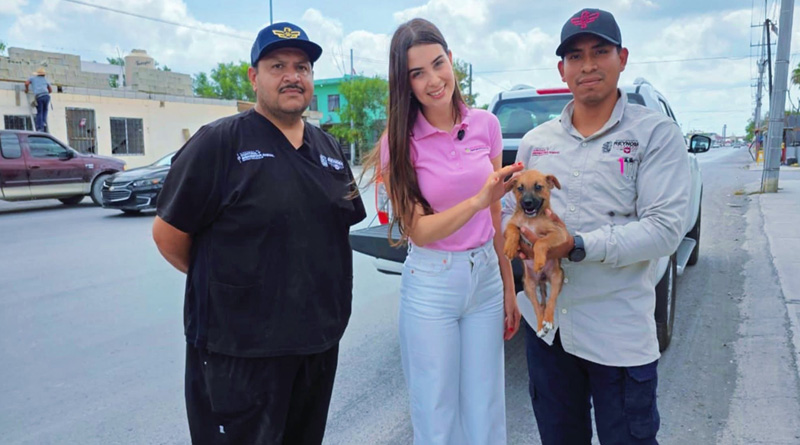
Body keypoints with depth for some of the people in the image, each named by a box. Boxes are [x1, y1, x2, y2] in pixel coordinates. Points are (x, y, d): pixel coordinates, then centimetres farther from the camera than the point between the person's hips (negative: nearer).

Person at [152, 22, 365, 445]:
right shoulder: (218, 142, -10)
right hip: (239, 350, -5)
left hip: (320, 342, 6)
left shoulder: (329, 149, 9)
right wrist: (215, 282, 4)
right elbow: (168, 232, -8)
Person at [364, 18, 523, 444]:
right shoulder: (399, 140, -10)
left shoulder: (486, 125, -1)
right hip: (431, 287, -3)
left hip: (487, 279, 3)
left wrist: (509, 290, 10)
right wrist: (478, 200, -30)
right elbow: (418, 231, -14)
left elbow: (496, 217, 6)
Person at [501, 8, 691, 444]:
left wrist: (578, 247, -25)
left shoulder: (656, 134, -6)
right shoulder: (536, 141, 7)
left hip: (618, 333, -4)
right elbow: (509, 210, 11)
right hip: (544, 322, 5)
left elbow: (665, 228, -16)